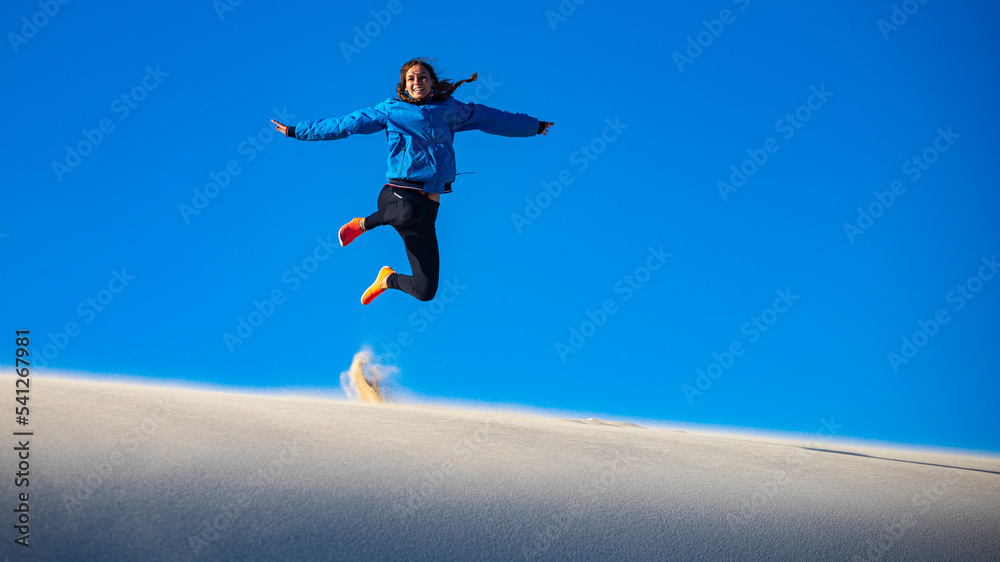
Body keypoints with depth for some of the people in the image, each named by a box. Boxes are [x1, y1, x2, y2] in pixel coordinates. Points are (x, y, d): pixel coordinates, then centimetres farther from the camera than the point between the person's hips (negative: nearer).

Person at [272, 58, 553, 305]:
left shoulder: (449, 109, 19)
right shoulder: (390, 109, 12)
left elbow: (496, 119, 30)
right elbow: (344, 124, 15)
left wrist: (535, 126, 38)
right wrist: (297, 131, 14)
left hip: (428, 202, 3)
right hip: (398, 192, -3)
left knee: (426, 291, -4)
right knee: (411, 210, -45)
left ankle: (388, 279, 30)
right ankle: (363, 223, -13)